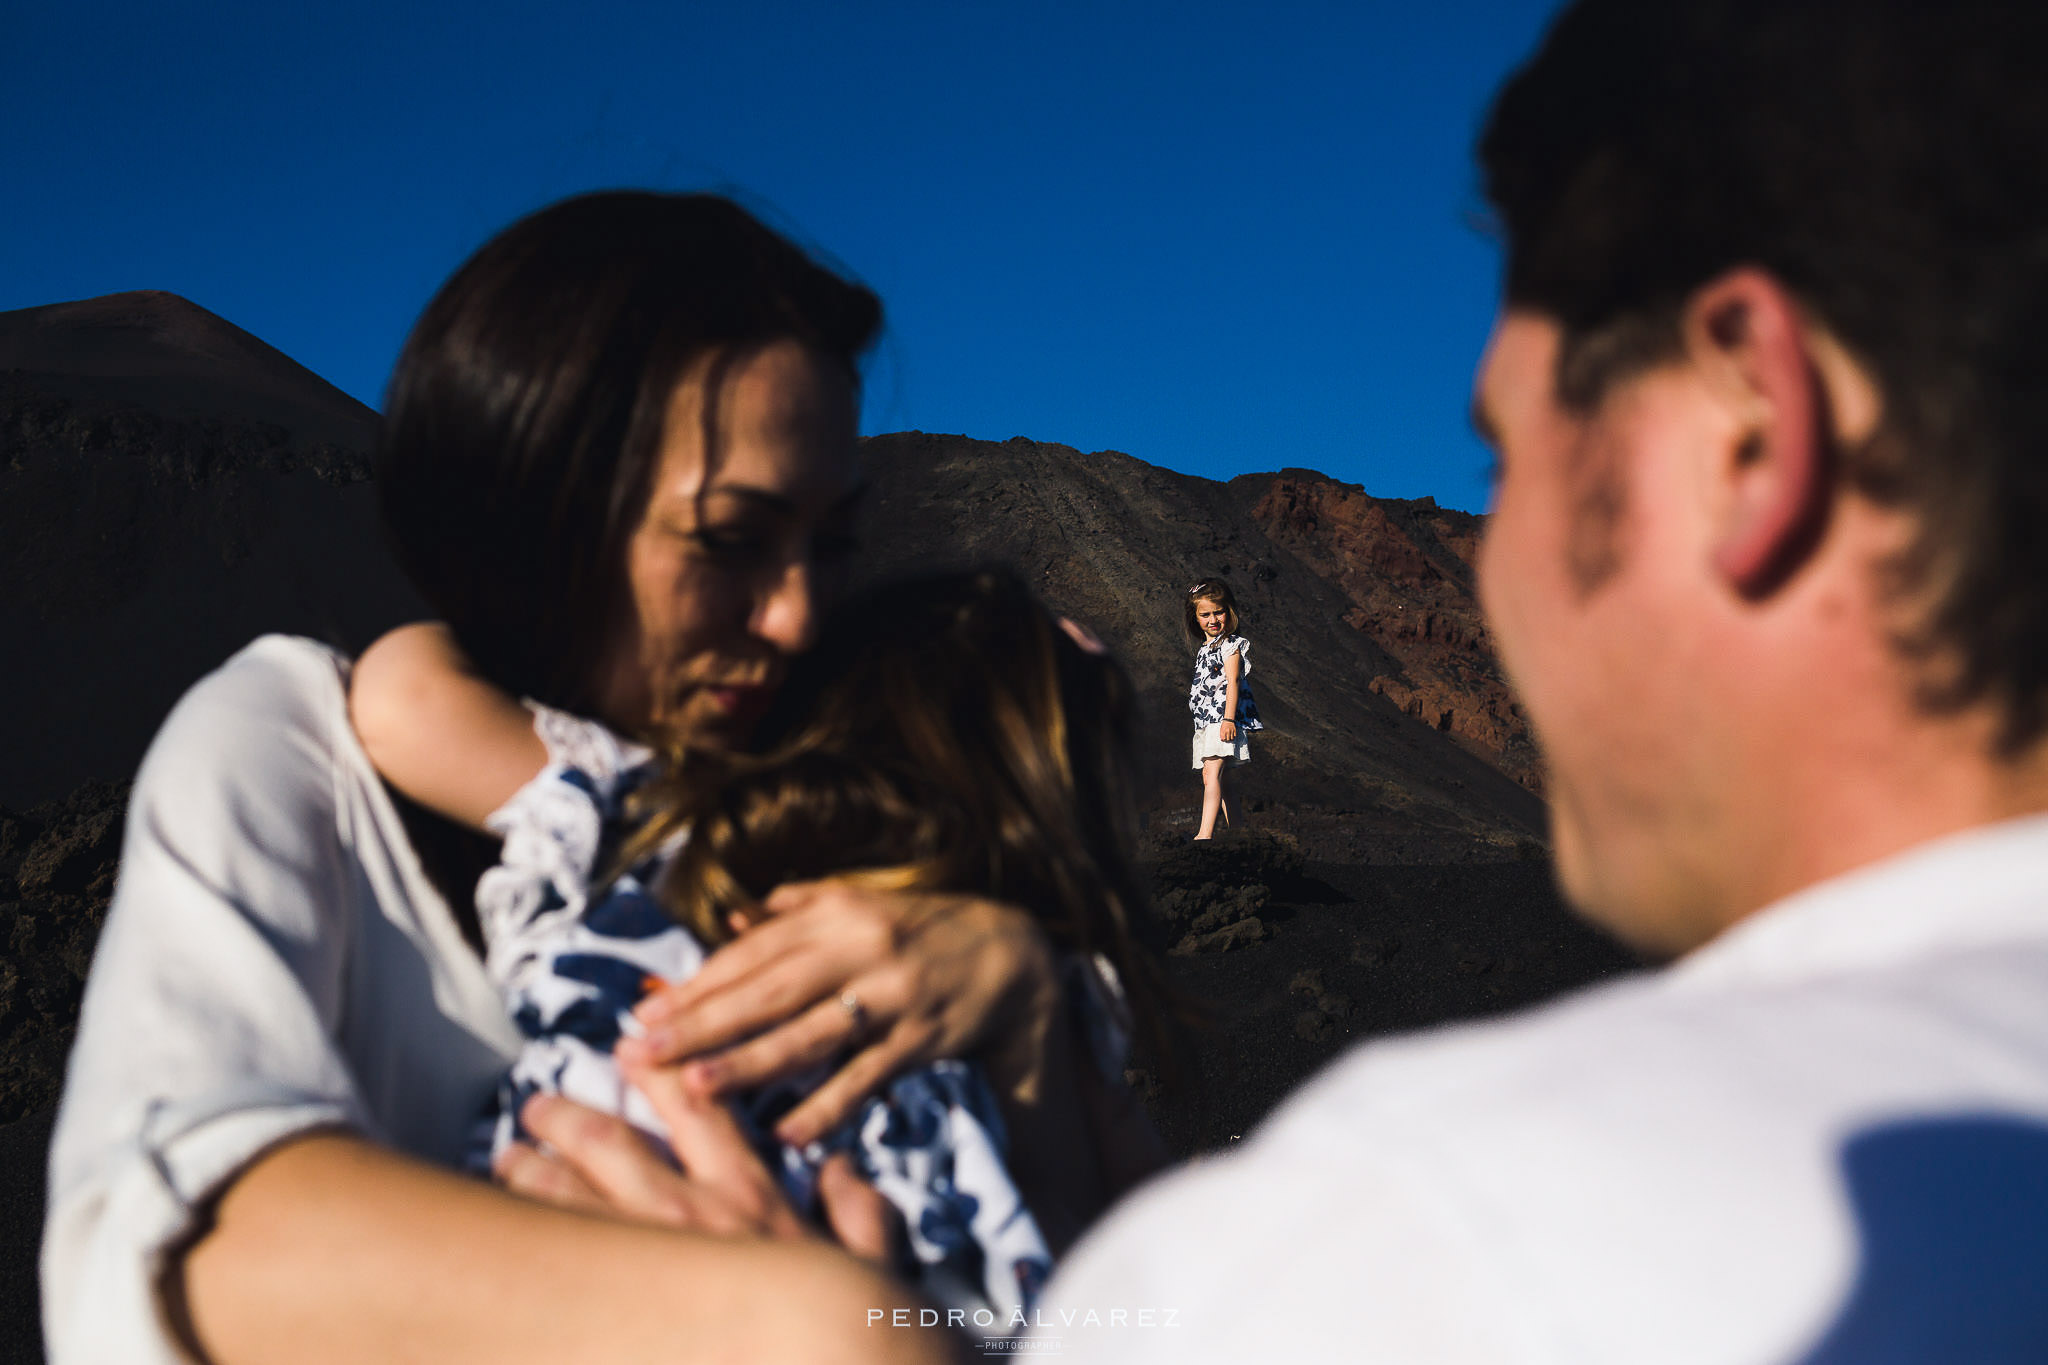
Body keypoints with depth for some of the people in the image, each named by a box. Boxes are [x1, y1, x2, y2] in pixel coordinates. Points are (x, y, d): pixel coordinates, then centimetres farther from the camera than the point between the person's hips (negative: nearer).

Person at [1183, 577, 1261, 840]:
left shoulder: (1231, 643, -4)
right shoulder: (1202, 648, 20)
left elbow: (1232, 681, -14)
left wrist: (1228, 719, -23)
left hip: (1223, 715, -9)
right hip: (1204, 720, 9)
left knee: (1211, 774, -20)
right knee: (1209, 776, 5)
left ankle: (1205, 833, -30)